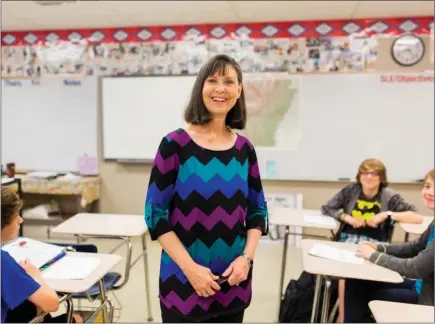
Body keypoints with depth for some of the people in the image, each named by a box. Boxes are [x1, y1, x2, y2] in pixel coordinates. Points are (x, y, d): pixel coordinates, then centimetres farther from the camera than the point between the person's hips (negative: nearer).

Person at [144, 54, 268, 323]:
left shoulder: (244, 149, 2)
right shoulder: (175, 144, -9)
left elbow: (258, 210, 8)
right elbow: (156, 213, -9)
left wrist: (246, 257, -5)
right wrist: (190, 267, -14)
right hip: (184, 279, -3)